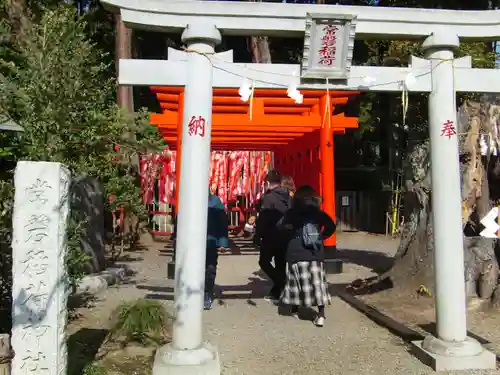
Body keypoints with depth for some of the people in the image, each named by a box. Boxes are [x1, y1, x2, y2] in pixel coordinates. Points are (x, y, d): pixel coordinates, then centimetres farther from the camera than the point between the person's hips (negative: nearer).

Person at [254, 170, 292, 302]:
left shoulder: (268, 197, -13)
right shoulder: (289, 197, 7)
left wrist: (257, 236, -8)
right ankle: (277, 292, 18)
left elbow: (262, 218, -15)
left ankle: (281, 283, -7)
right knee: (281, 264, 12)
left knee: (264, 261, 9)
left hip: (271, 237, -6)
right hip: (286, 237, 6)